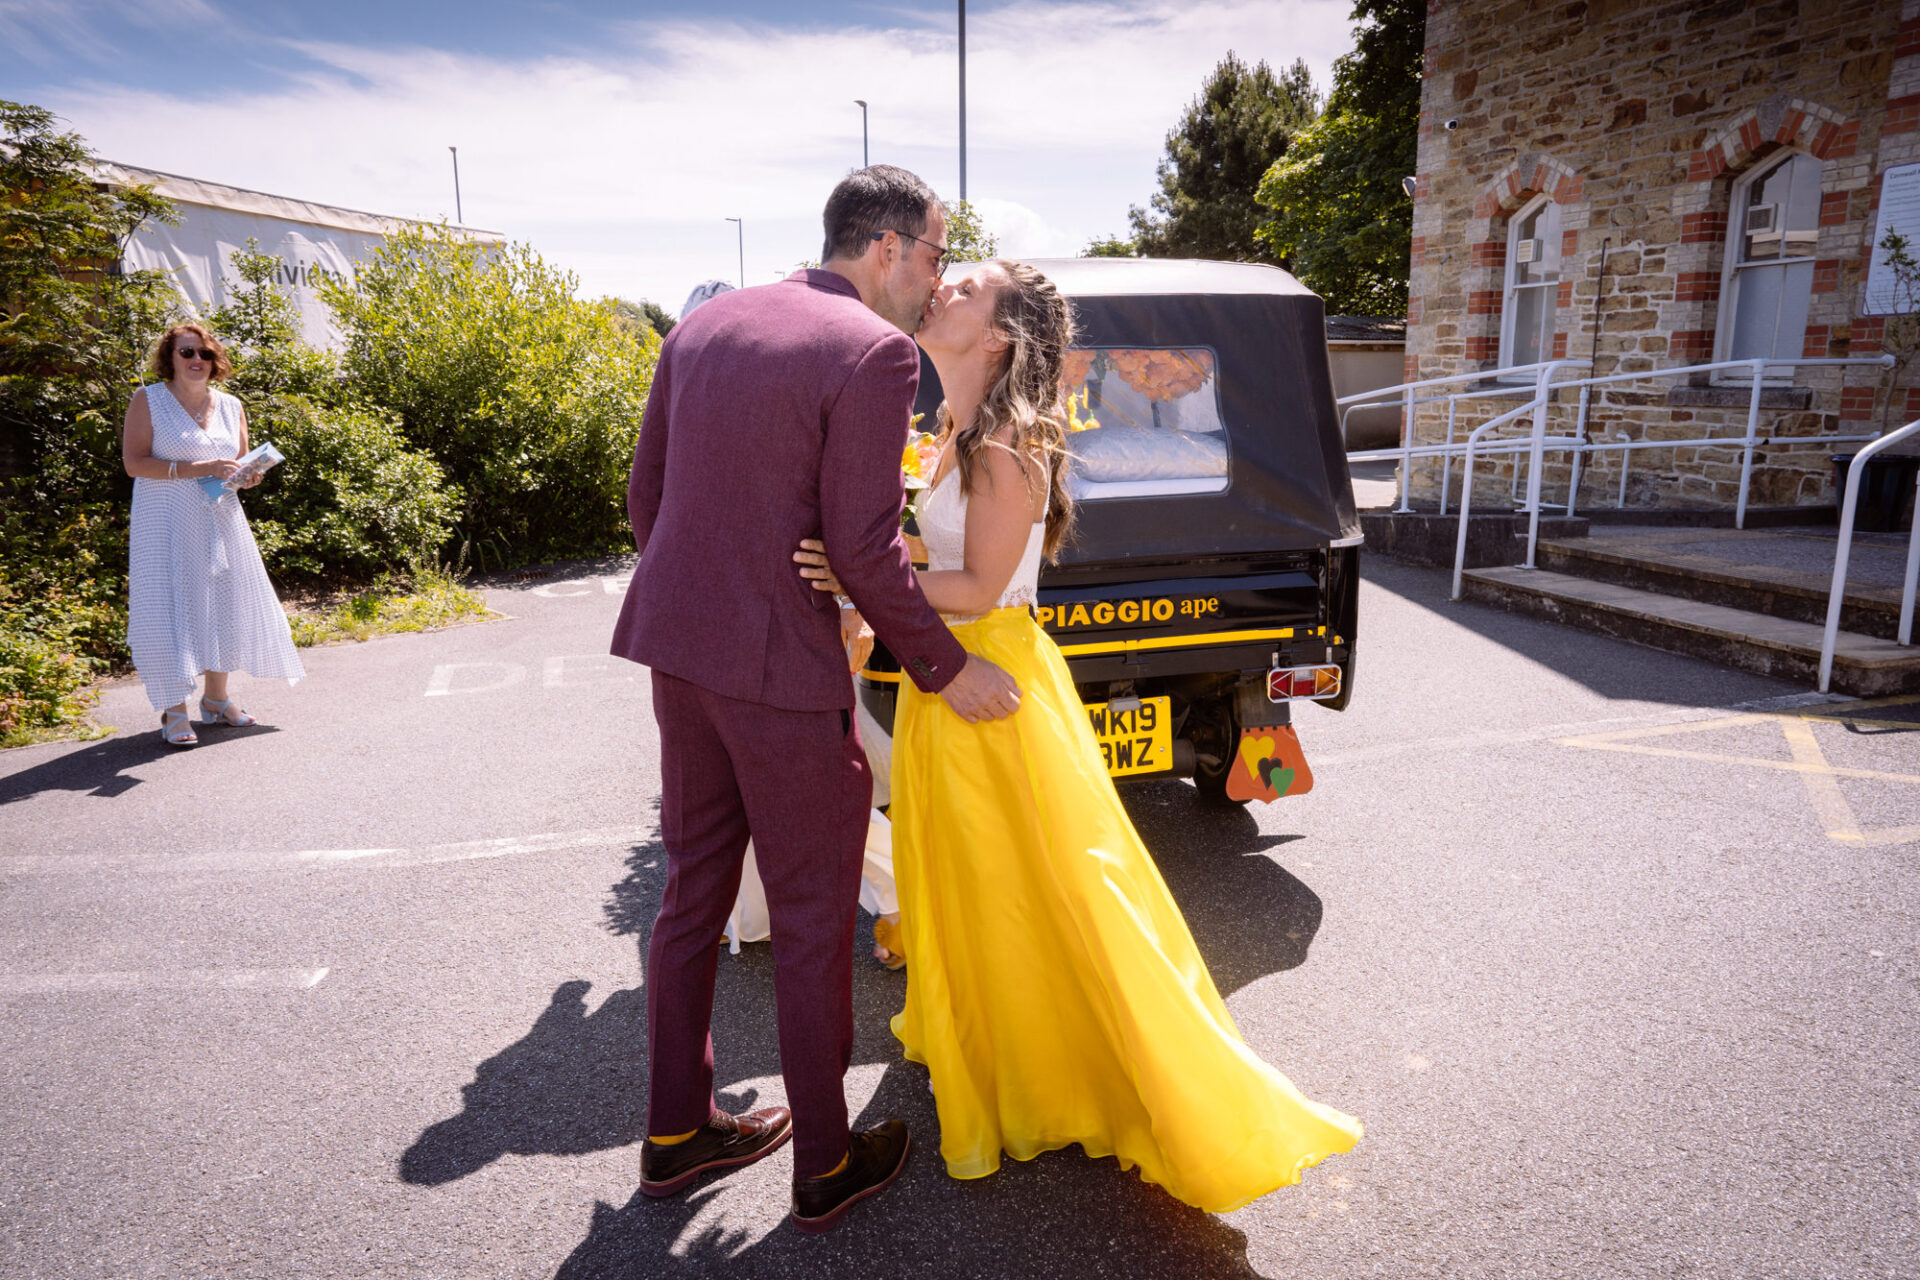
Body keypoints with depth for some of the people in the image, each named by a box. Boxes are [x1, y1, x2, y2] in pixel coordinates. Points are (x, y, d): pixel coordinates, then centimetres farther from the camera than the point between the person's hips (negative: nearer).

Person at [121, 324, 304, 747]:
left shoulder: (230, 406, 12)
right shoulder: (148, 400, -2)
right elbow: (133, 462, -10)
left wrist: (248, 476, -3)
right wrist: (197, 468, -20)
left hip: (220, 520, 5)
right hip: (167, 521, -5)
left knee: (226, 604, 7)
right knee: (170, 607, -8)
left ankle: (216, 699, 21)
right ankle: (175, 711, -3)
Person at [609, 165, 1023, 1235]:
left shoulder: (703, 324, 11)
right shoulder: (875, 352, -13)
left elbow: (647, 496, 13)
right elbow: (865, 548, -16)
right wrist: (947, 670, -5)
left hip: (680, 650, 8)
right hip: (781, 666, -8)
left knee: (694, 894, 20)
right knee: (813, 919, 8)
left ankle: (677, 1132, 37)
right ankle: (826, 1166, 28)